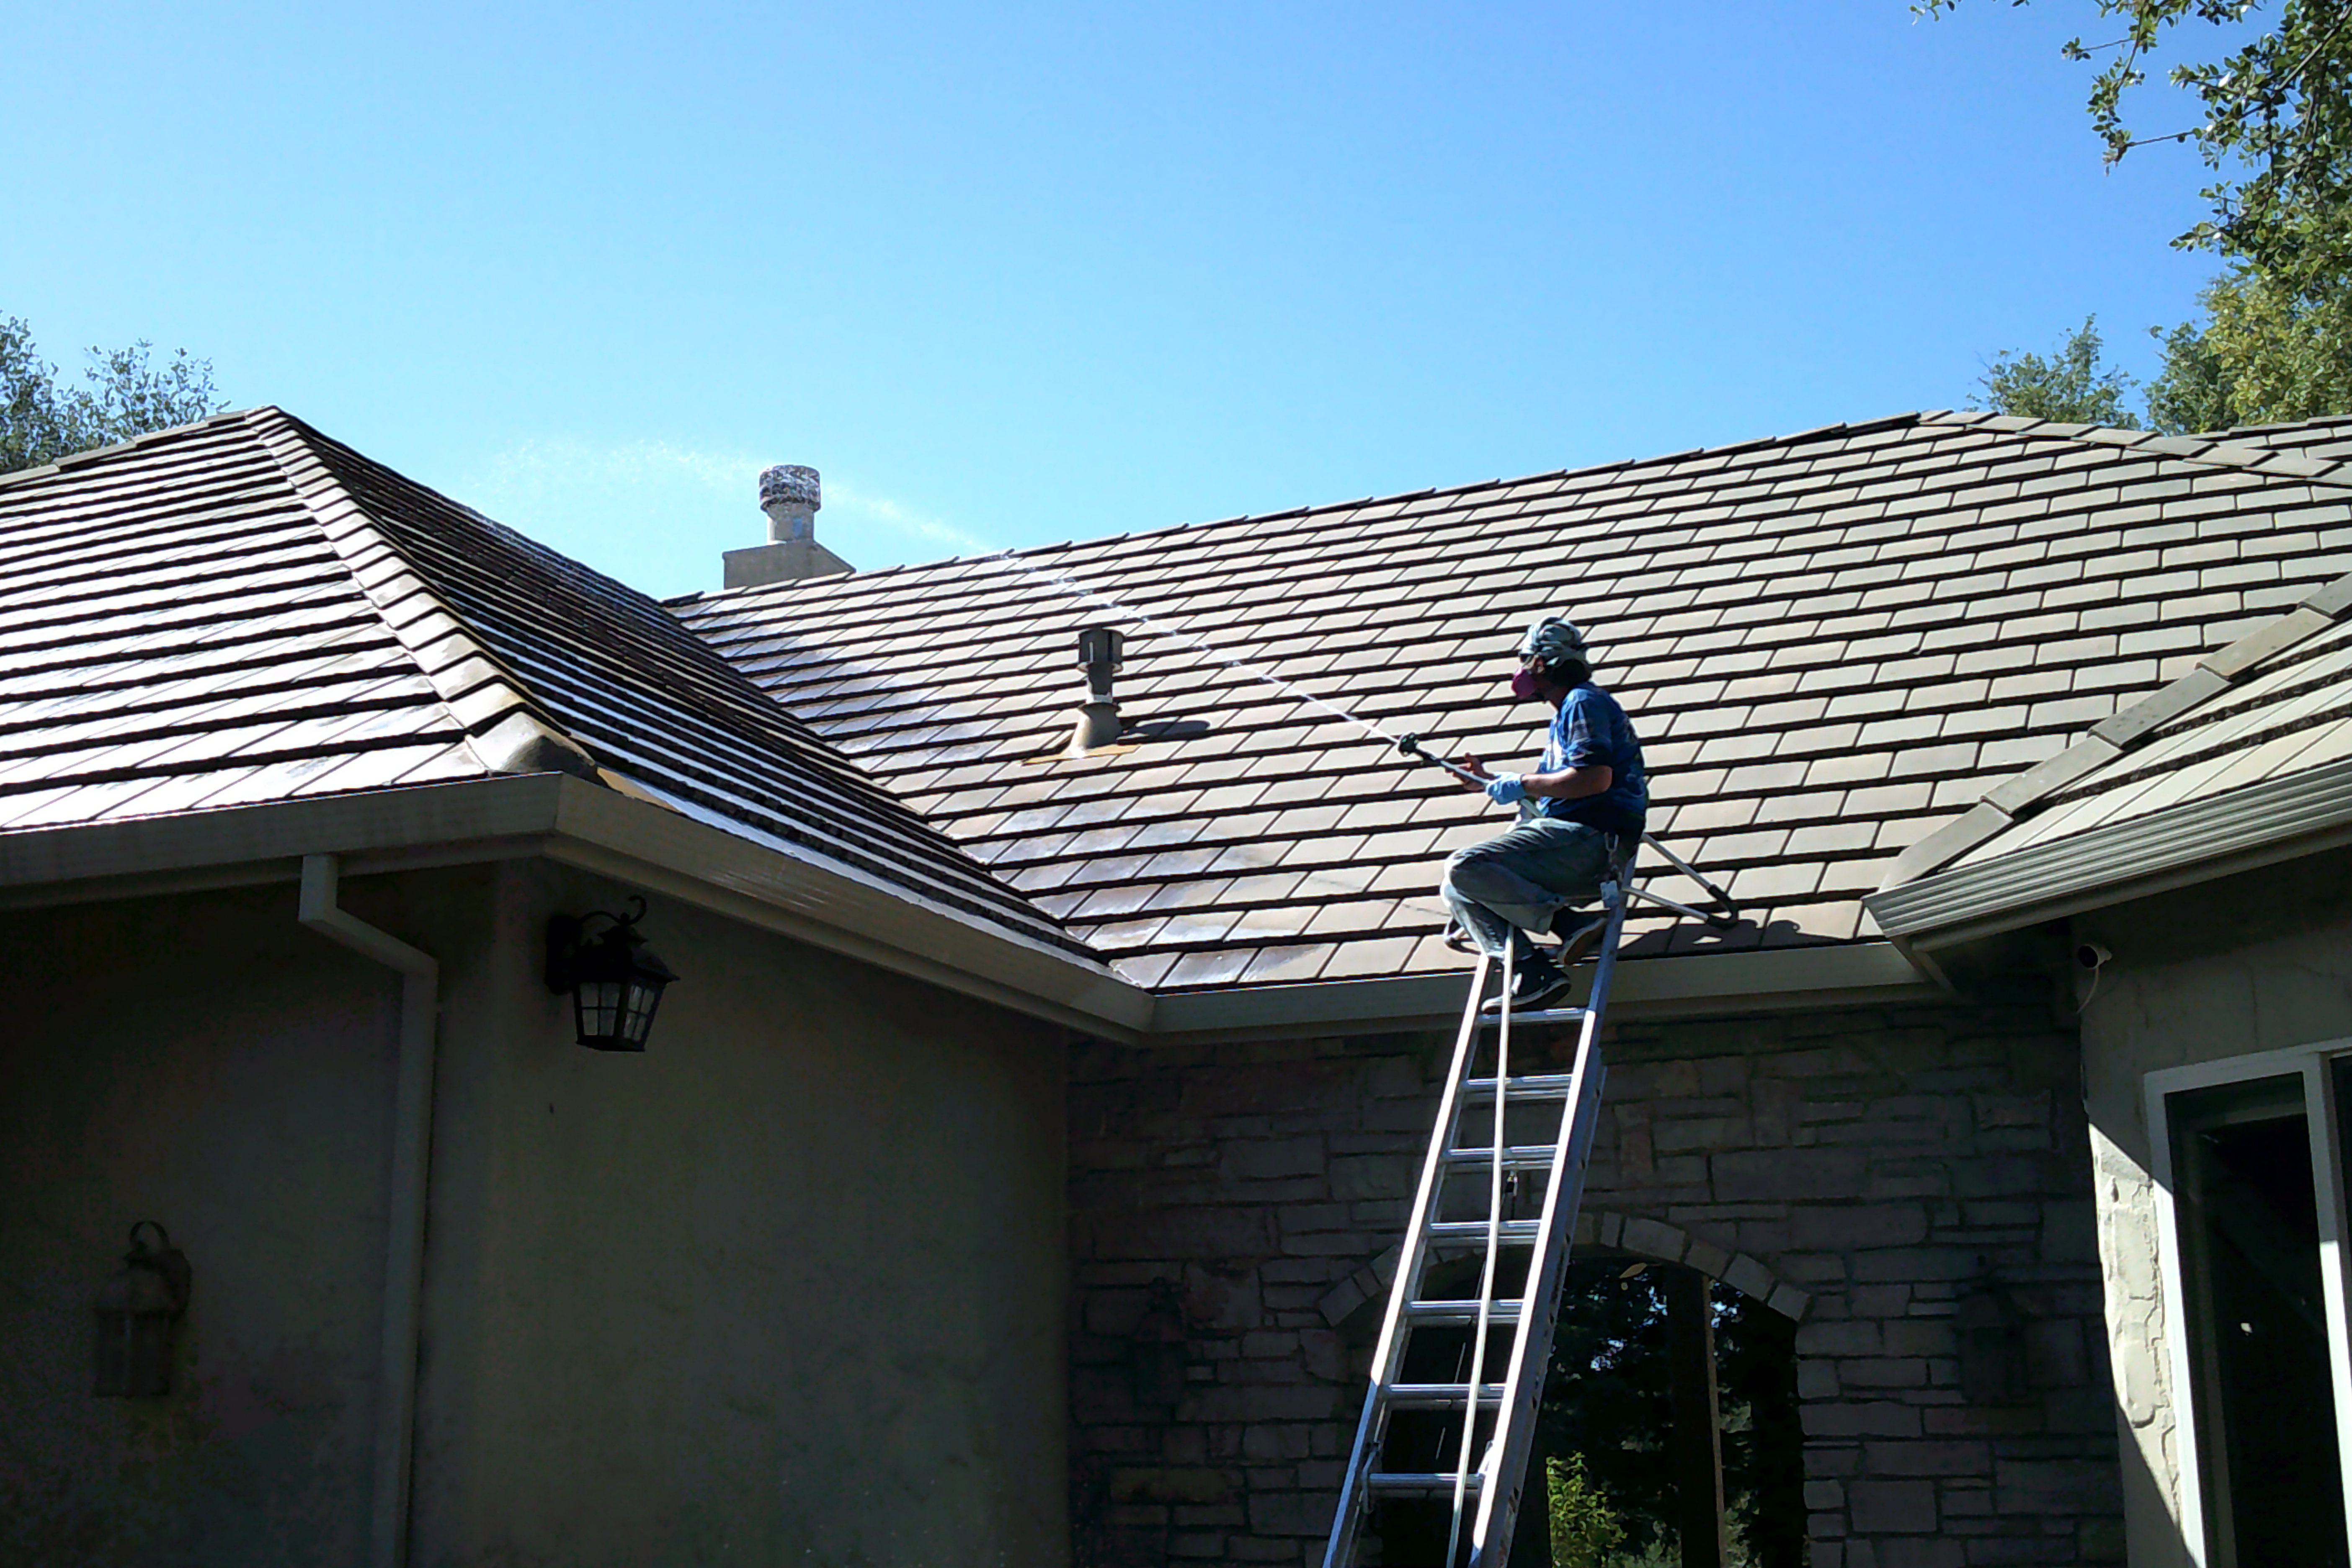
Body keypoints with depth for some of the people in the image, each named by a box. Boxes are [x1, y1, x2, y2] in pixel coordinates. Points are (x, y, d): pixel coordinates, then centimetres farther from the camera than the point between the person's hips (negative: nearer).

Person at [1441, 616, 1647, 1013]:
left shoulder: (1583, 704, -5)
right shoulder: (1568, 711, 27)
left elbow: (1596, 778, -22)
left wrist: (1524, 784, -13)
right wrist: (1489, 781, 28)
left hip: (1587, 841, -11)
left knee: (1464, 868, -23)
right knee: (1456, 890, 5)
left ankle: (1568, 923, -24)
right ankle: (1529, 970, -13)